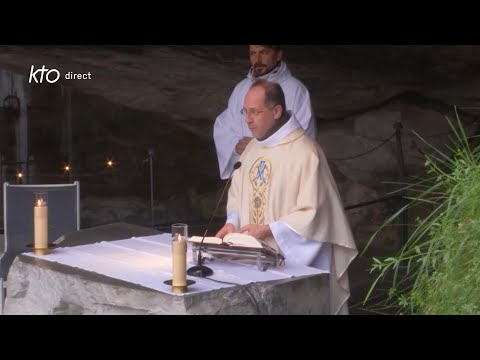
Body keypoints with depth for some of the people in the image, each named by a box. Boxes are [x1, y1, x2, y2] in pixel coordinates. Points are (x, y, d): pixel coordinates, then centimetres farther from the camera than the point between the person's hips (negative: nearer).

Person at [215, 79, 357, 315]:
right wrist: (233, 222, -2)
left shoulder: (305, 152, -16)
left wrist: (269, 230, -21)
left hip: (293, 261, -7)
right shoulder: (252, 149, 9)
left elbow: (313, 213, -18)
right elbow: (238, 194, 17)